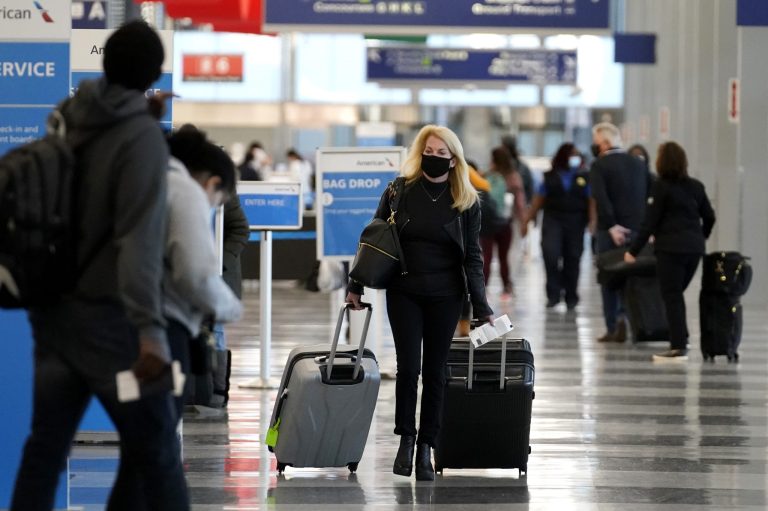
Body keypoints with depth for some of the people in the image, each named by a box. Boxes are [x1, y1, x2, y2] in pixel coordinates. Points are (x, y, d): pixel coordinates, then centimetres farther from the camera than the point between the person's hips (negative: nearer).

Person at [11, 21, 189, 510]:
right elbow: (140, 237, -24)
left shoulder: (70, 117, 5)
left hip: (53, 309, 6)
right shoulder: (143, 136, -14)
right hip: (107, 314, -6)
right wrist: (150, 328, -32)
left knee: (45, 446, 8)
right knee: (156, 452, 2)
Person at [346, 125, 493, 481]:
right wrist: (355, 287, 3)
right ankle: (406, 439, 9)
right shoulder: (400, 192, 0)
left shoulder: (466, 202, 0)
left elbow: (472, 256, 2)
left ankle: (426, 447, 9)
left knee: (435, 372, 3)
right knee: (408, 366, -7)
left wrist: (481, 307, -4)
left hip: (445, 297, 0)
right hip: (404, 293, 0)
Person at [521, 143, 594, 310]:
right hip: (553, 220, 0)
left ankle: (571, 297, 17)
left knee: (572, 259, 4)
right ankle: (553, 293, -7)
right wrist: (526, 221, 5)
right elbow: (538, 200, 9)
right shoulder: (550, 177, 7)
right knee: (550, 253, -18)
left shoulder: (584, 178, 6)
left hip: (575, 223, 0)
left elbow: (591, 202, 1)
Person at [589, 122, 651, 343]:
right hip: (638, 230, 5)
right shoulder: (638, 164, 12)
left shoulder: (600, 166, -6)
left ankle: (613, 329, 0)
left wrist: (611, 226, -19)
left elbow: (600, 198, -20)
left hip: (612, 231, -5)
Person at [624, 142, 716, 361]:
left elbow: (650, 222, -10)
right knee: (677, 294, 18)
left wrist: (634, 251, -6)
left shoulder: (661, 187, -8)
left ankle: (679, 346, -4)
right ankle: (681, 340, 14)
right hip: (695, 248, 6)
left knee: (671, 296, 0)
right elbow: (709, 217, 15)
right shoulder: (696, 186, 9)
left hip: (670, 248, -6)